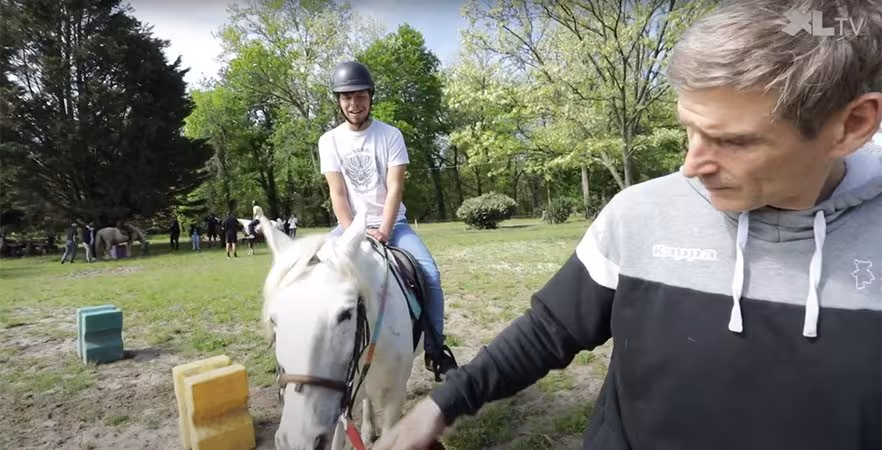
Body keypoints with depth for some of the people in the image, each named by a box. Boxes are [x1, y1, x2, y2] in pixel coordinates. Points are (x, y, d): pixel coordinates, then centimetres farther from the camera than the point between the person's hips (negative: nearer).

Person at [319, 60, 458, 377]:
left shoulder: (390, 135, -4)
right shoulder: (329, 141, -1)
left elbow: (395, 188, -12)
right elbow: (337, 194, -7)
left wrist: (383, 232, -23)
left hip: (391, 223, -1)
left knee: (429, 273, -20)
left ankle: (436, 348, -2)